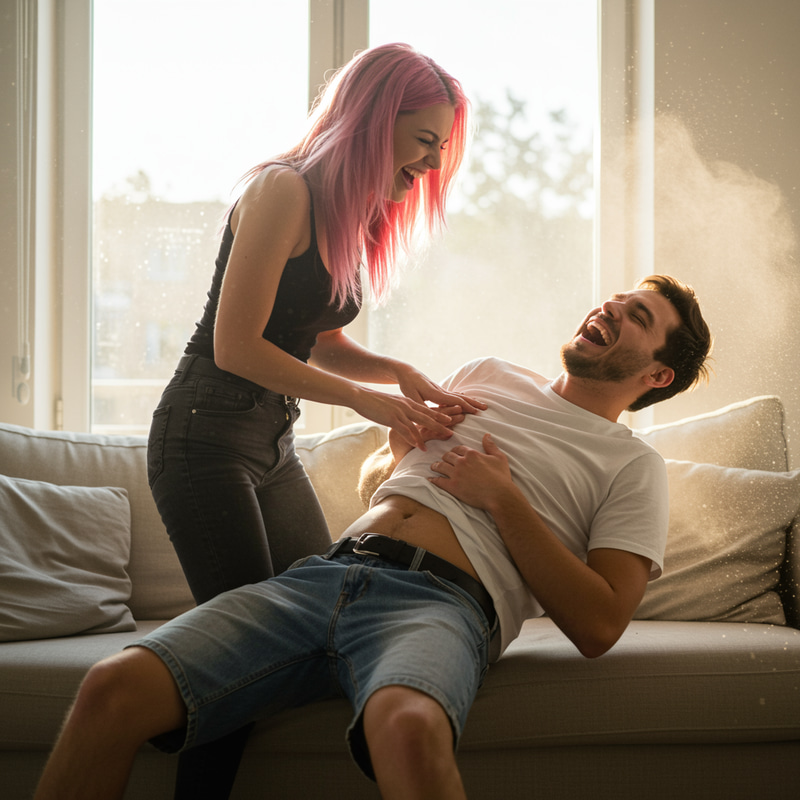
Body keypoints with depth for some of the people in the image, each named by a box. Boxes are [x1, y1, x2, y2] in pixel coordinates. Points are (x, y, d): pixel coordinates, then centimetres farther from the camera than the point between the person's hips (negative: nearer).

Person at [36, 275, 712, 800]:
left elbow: (599, 625, 0)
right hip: (326, 571, 5)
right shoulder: (485, 376, 28)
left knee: (409, 726, -45)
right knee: (115, 687, -19)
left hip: (441, 602, -4)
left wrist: (502, 498, -2)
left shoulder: (632, 465, 14)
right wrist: (400, 448, 13)